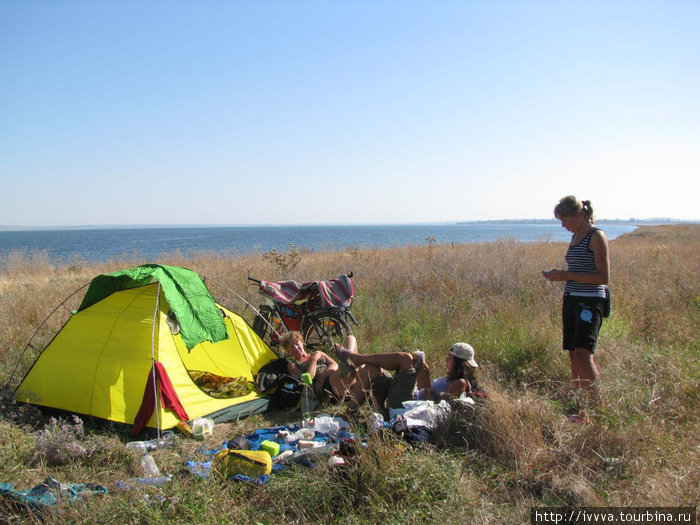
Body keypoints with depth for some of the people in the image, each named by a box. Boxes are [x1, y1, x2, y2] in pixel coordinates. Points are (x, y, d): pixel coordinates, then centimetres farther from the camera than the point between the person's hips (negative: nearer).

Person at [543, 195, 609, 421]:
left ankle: (600, 409, -14)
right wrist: (559, 274, 11)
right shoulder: (575, 237, 17)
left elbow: (603, 277, -14)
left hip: (590, 301, -8)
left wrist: (568, 275, -18)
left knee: (583, 354, -20)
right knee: (573, 356, 7)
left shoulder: (597, 236, -8)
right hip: (571, 299, 9)